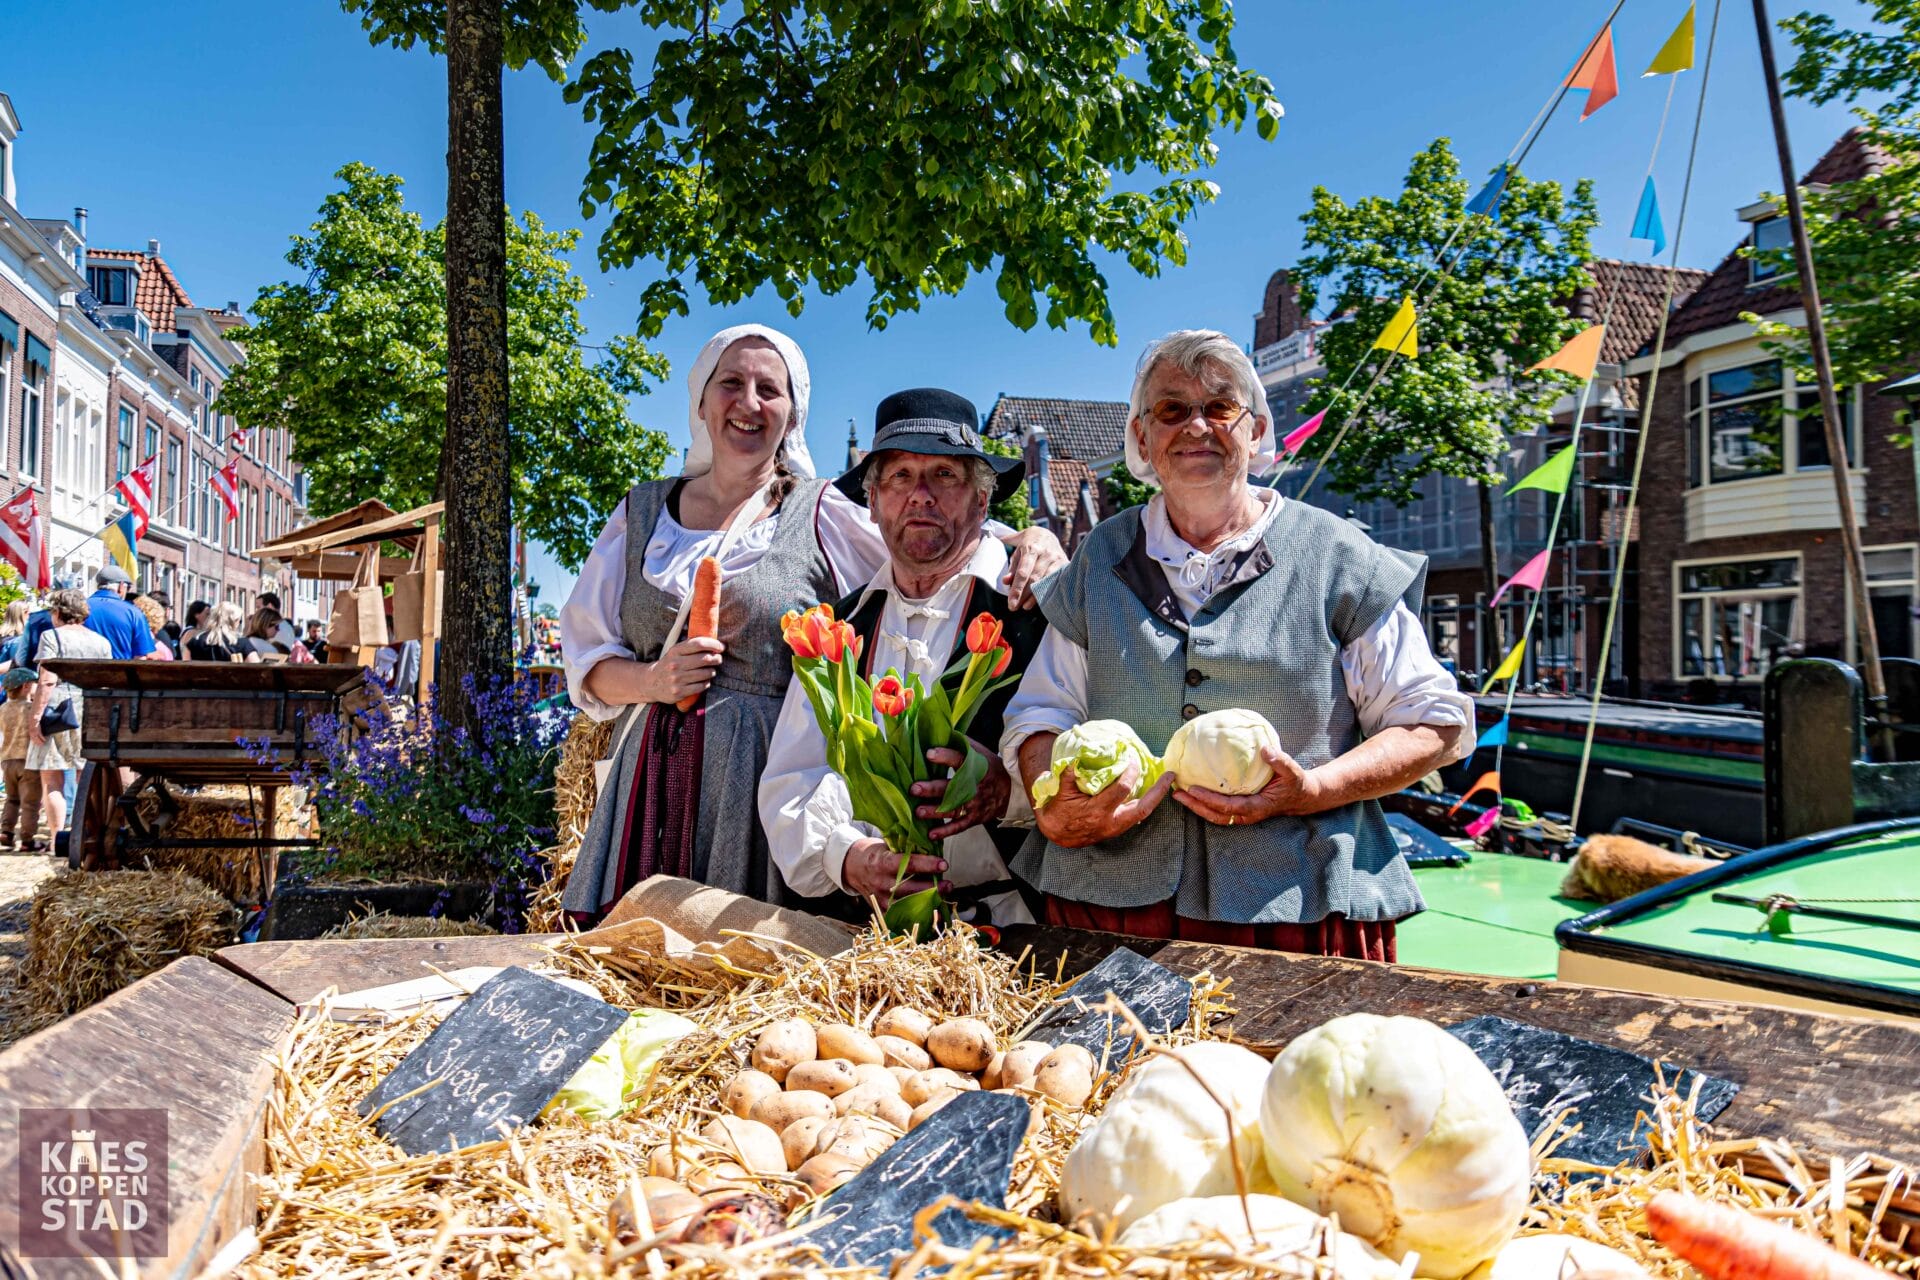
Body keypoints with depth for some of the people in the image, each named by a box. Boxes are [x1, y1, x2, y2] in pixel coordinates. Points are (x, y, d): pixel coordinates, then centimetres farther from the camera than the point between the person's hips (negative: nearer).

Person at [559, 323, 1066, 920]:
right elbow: (585, 659, 13)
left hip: (767, 777, -2)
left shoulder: (823, 515, 3)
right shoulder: (643, 511, 12)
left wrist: (1034, 541, -26)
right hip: (652, 778, 3)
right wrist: (653, 680, -7)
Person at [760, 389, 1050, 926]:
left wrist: (1010, 789, -22)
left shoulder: (1039, 610, 2)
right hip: (853, 922, 3)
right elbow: (787, 784, 11)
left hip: (1006, 922, -3)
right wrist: (847, 857, -8)